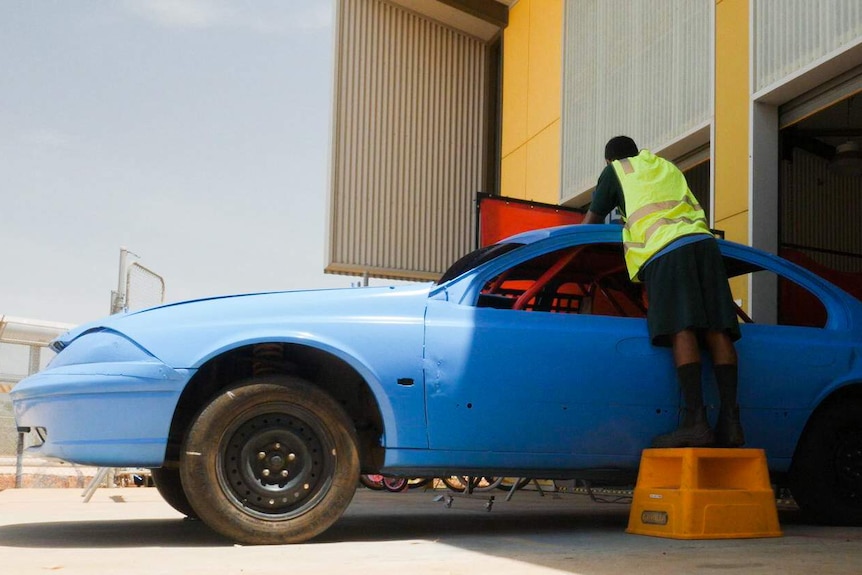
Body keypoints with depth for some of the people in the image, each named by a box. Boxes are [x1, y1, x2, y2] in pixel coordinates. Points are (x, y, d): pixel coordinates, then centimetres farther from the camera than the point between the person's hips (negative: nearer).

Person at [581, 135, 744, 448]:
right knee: (716, 330, -4)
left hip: (664, 249, -5)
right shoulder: (667, 167, 36)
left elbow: (592, 219, 26)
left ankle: (695, 419, -28)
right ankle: (729, 420, -11)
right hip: (703, 242, 5)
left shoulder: (615, 171, 21)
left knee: (681, 330, -17)